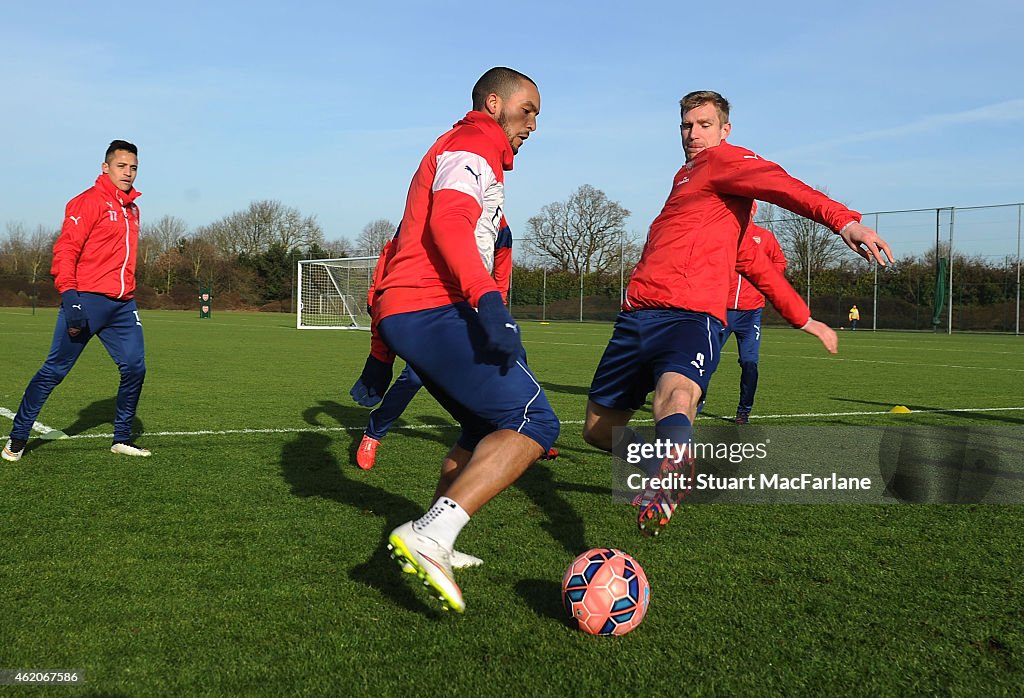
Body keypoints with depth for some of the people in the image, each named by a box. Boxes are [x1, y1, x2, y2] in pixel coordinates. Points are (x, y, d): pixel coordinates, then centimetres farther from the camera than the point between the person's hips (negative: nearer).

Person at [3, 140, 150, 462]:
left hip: (122, 305, 7)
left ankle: (122, 438, 14)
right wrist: (69, 295, -22)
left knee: (135, 368, 0)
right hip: (87, 302, -7)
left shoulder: (132, 209, 18)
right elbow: (66, 249, -12)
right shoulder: (88, 201, -6)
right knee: (54, 370, -1)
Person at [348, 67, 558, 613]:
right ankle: (430, 536, -26)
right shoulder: (473, 146, 1)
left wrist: (380, 355, 30)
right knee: (533, 421, -17)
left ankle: (432, 544, 20)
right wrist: (487, 299, -35)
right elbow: (449, 222, -21)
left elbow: (404, 249, 31)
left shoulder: (452, 150, 32)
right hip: (435, 311, -10)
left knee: (489, 429, 19)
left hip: (402, 317, 10)